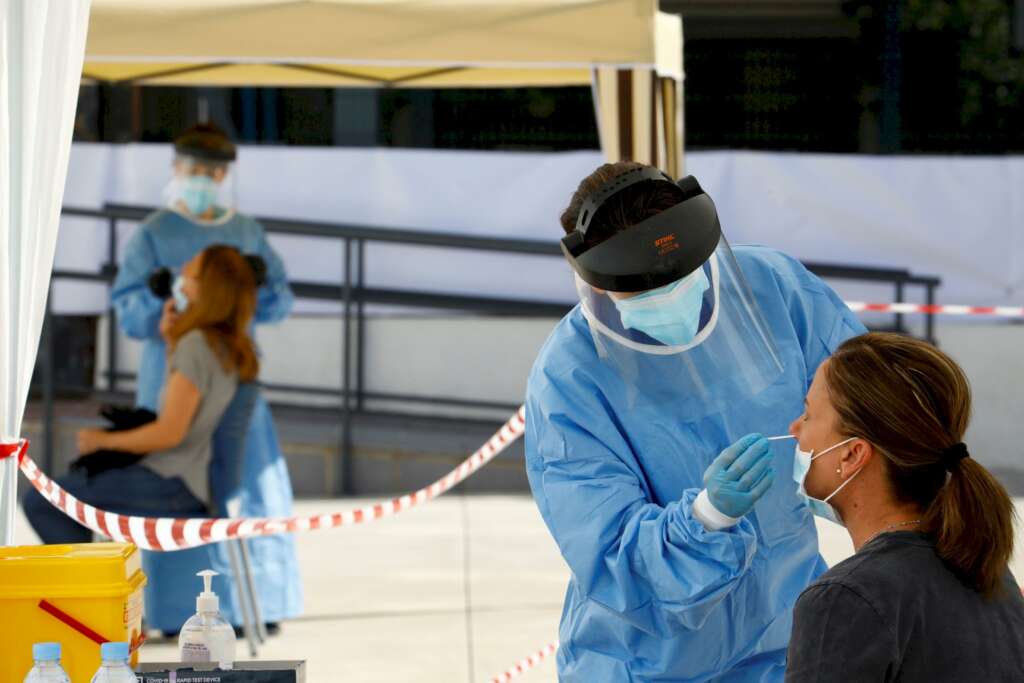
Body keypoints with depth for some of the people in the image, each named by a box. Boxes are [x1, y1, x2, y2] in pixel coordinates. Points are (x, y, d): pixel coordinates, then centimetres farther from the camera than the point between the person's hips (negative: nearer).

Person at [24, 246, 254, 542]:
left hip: (169, 484, -10)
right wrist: (170, 342, 13)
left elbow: (169, 432, -20)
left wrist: (104, 441, -7)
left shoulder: (197, 343, -17)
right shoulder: (227, 346, 9)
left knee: (39, 502, -7)